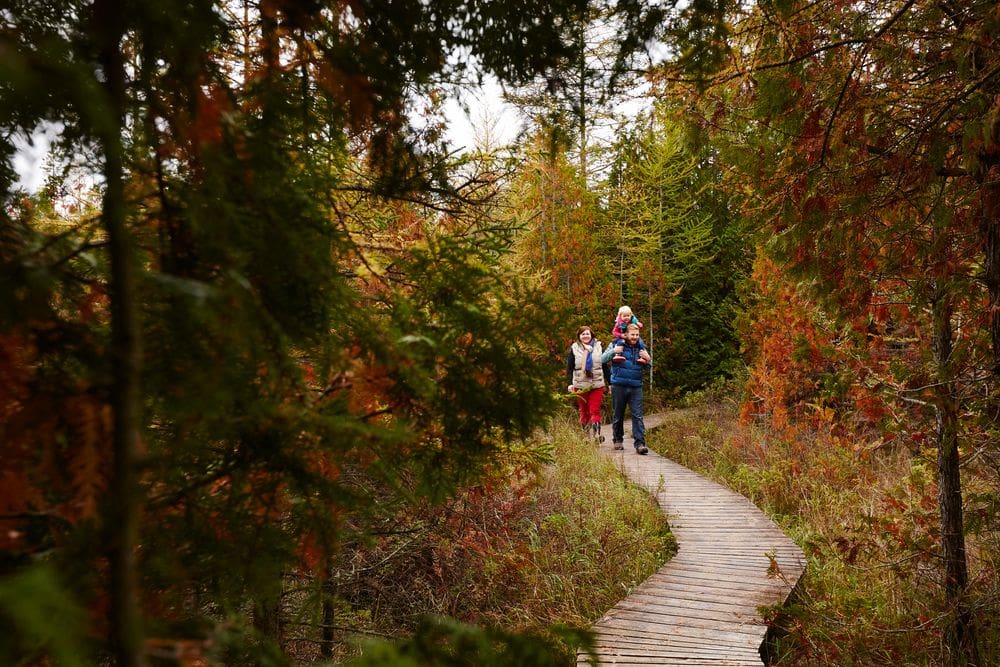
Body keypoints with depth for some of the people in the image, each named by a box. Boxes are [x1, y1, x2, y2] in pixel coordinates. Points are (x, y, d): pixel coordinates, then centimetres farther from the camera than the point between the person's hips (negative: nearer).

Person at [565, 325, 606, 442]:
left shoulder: (598, 347, 6)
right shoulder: (574, 349, 3)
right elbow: (569, 368, 2)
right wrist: (570, 383, -8)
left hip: (597, 385, 0)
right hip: (580, 386, 0)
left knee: (595, 411, -8)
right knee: (584, 411, 7)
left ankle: (596, 434, -13)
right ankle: (586, 435, 14)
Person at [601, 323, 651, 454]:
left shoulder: (640, 348, 11)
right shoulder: (617, 345, 1)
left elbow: (647, 367, 22)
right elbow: (602, 359, -2)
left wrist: (648, 359, 0)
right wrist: (613, 351, -18)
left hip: (636, 388, 2)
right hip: (619, 386, -2)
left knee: (637, 416, -7)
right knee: (618, 415, 10)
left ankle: (640, 444, -11)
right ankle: (618, 440, 27)